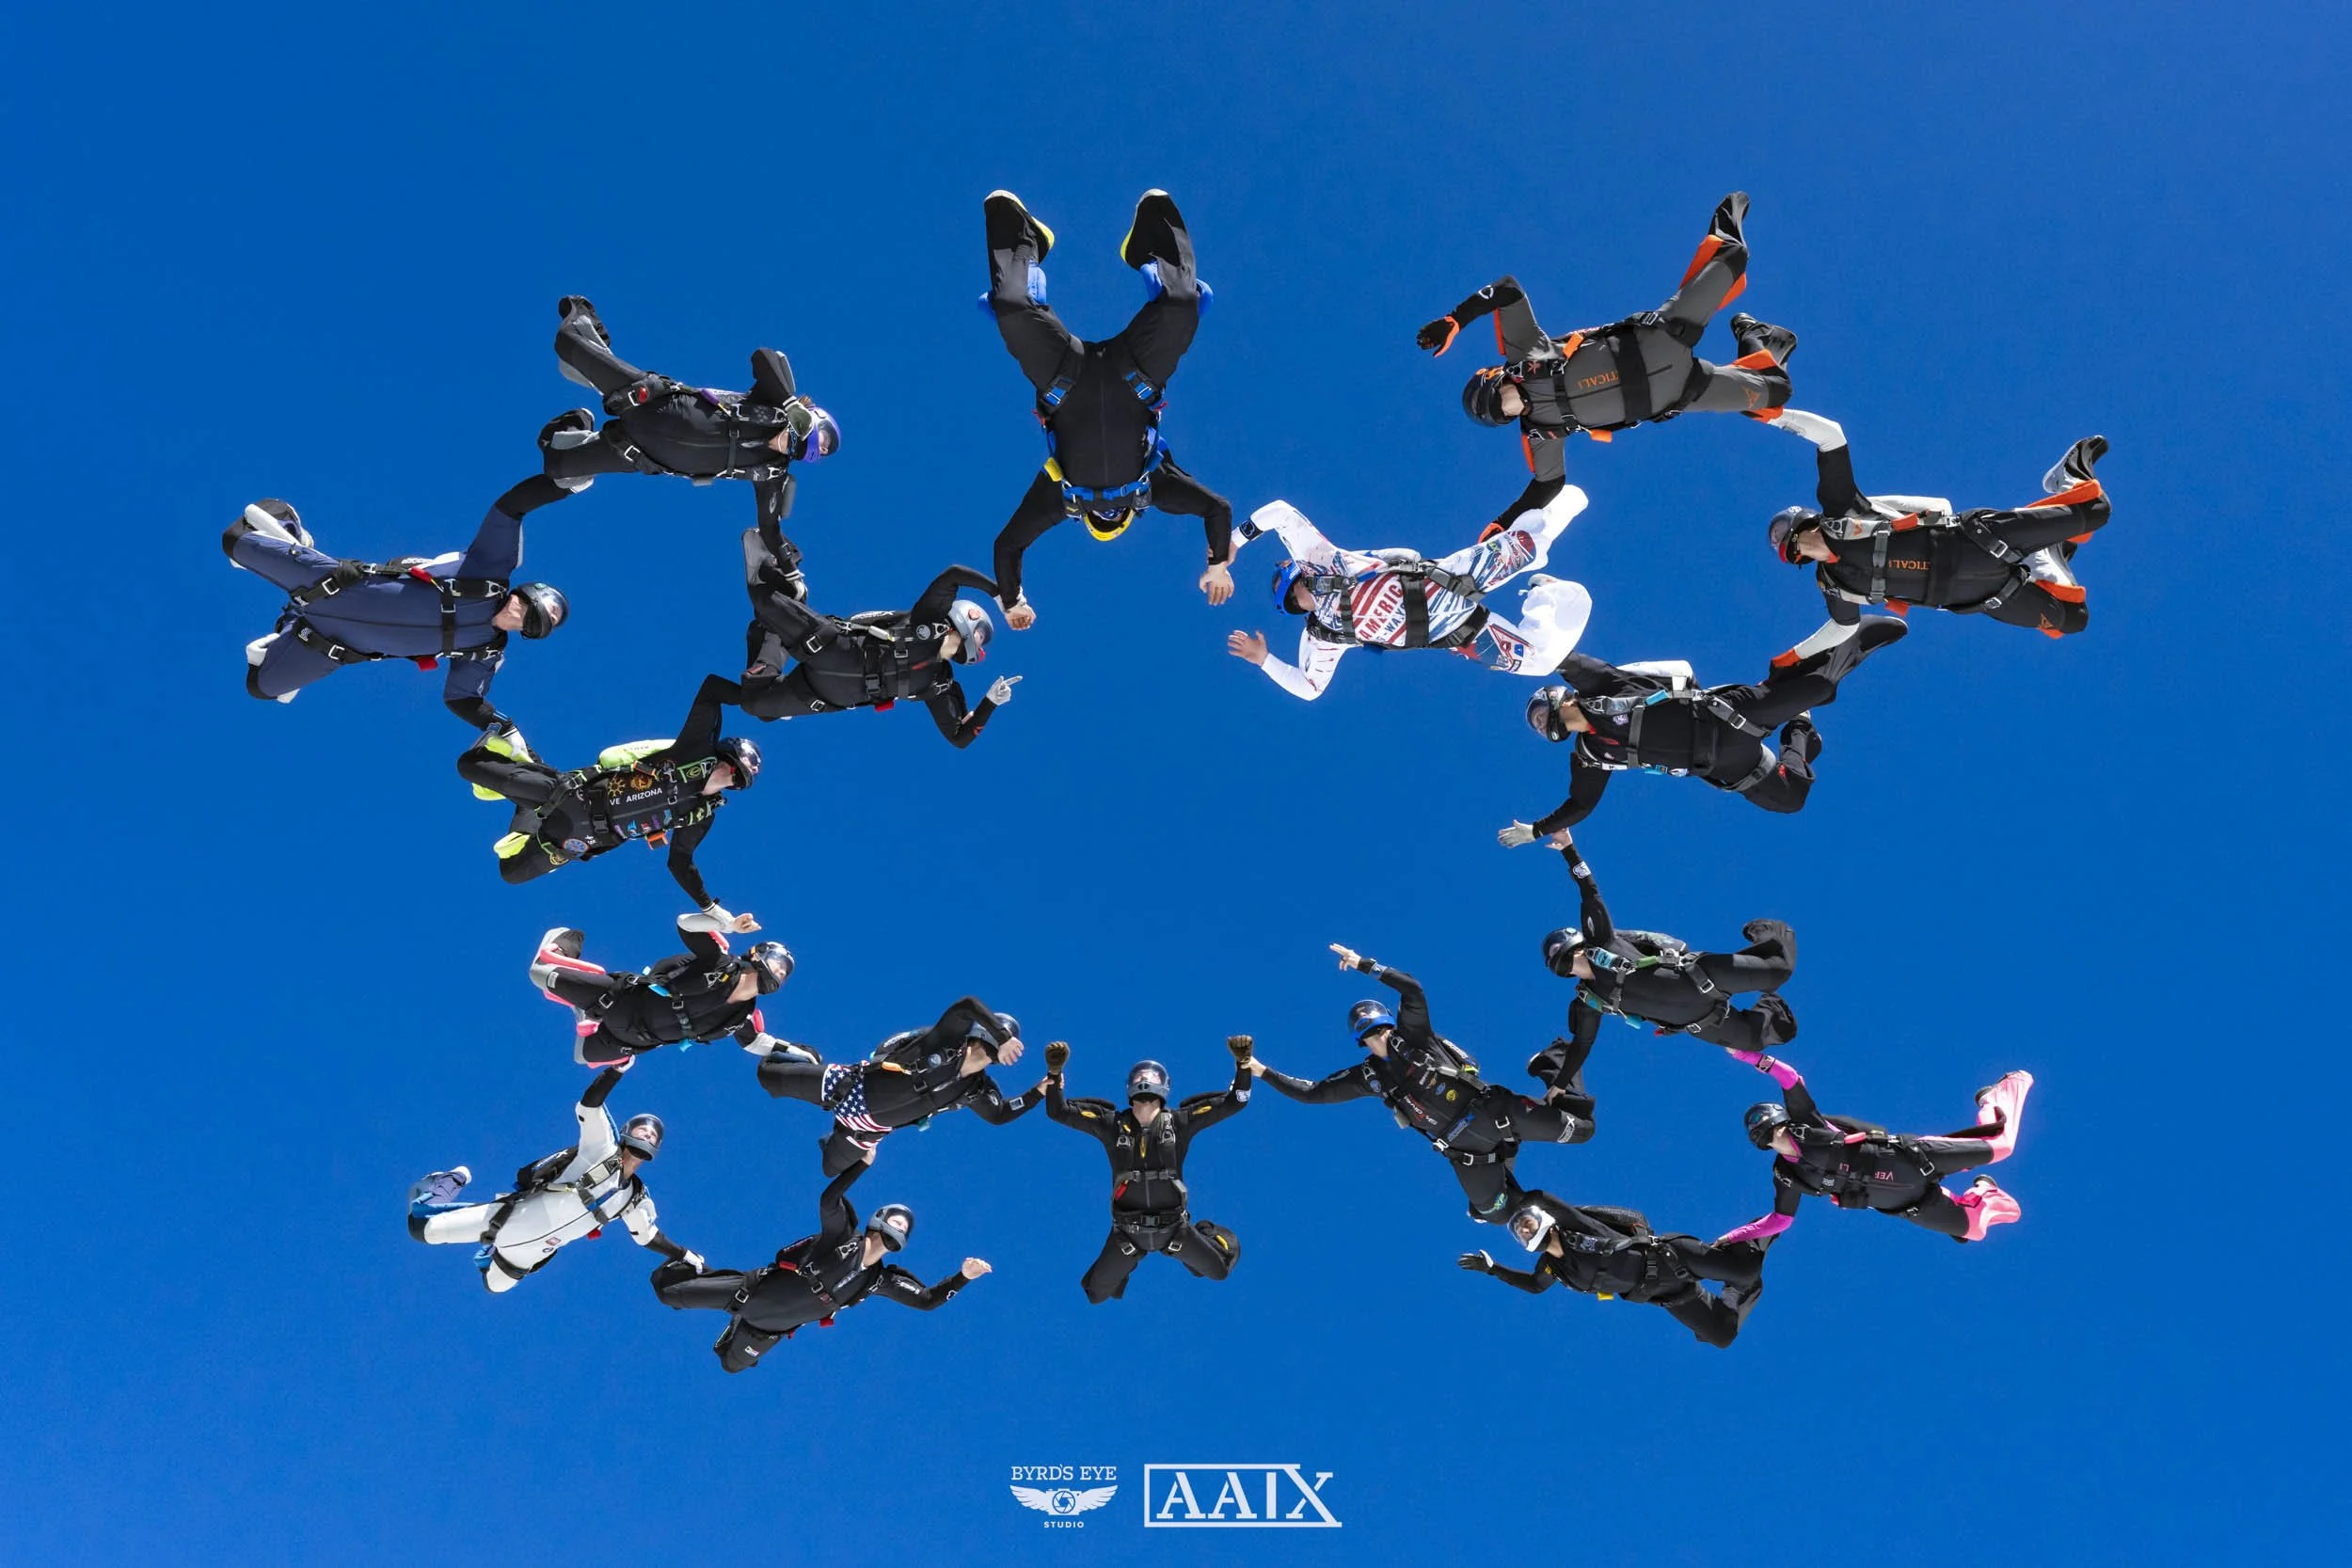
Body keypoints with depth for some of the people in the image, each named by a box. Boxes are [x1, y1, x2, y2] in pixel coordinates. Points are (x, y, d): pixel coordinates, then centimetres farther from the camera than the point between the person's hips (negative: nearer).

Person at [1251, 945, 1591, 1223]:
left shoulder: (1410, 1038, -6)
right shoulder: (1368, 1077, 2)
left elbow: (1412, 989, -22)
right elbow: (1311, 1093, 4)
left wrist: (1364, 965, -27)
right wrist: (1263, 1072, 1)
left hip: (1494, 1110, -3)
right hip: (1467, 1152, 3)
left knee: (1578, 1131, -1)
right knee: (1498, 1213, 5)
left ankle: (1559, 1098, 33)